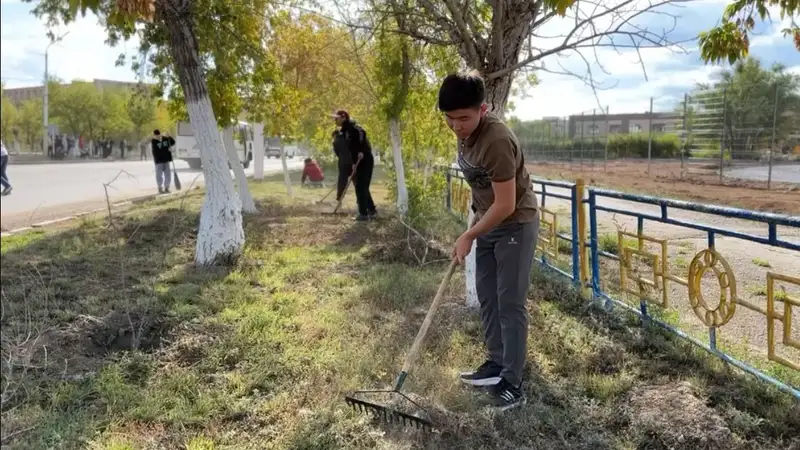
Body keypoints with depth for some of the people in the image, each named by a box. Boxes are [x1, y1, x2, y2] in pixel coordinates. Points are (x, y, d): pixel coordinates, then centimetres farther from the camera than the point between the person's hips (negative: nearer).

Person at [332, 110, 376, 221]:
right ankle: (372, 211, 22)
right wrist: (354, 163, 10)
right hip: (361, 160, 10)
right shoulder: (346, 130, 19)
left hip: (364, 160, -10)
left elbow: (362, 133, -29)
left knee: (360, 187, -5)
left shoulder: (351, 127, -10)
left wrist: (361, 151, -31)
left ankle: (363, 214, -1)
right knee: (363, 187, 15)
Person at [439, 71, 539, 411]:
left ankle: (513, 384, 4)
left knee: (510, 304, -5)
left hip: (516, 224, -9)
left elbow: (506, 205, -27)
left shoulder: (496, 141, -31)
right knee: (487, 298, 14)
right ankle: (497, 364, 28)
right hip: (489, 222, 9)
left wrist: (468, 236, -19)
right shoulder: (465, 131, -3)